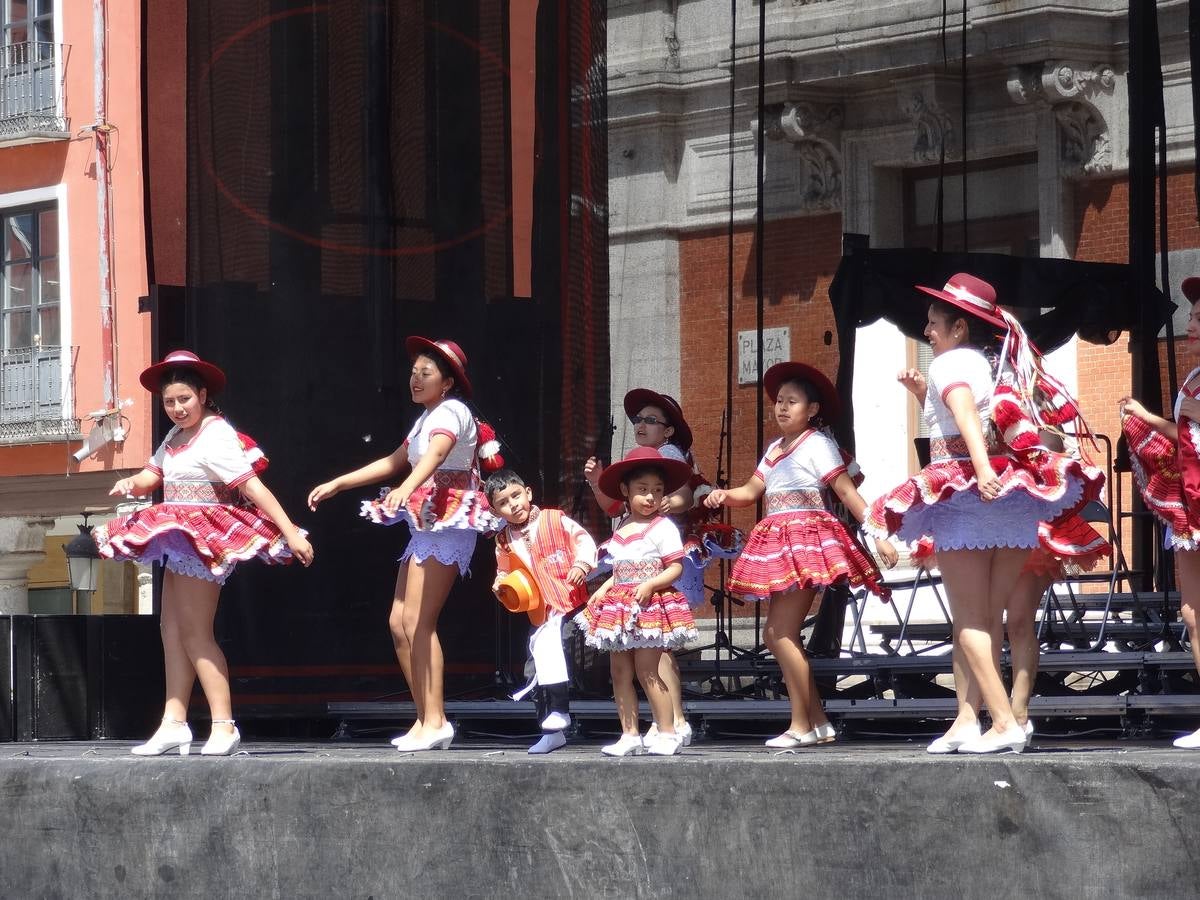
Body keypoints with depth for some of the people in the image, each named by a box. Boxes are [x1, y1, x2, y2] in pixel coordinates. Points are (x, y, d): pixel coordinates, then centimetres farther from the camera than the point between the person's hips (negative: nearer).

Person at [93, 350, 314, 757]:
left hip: (206, 539, -10)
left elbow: (253, 486, -21)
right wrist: (131, 484, -11)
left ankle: (224, 726, -10)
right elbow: (152, 476, 13)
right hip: (180, 540, 10)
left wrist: (291, 532, -26)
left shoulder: (215, 438, -16)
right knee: (172, 630, 8)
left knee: (195, 633, -10)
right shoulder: (176, 437, 13)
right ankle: (174, 723, 10)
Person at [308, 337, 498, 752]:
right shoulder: (427, 417, 21)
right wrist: (336, 484, 27)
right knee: (399, 622, 6)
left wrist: (406, 488, -48)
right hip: (424, 525, 10)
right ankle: (427, 719, 9)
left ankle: (435, 721, -15)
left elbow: (435, 454, -30)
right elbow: (393, 462, 29)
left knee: (417, 621, -15)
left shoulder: (451, 411, -10)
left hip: (448, 525, -10)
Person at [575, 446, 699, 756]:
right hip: (620, 606, 7)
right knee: (620, 671, 6)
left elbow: (675, 568, -10)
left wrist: (650, 584, -23)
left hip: (651, 605, -7)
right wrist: (605, 587, 6)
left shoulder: (662, 527, -7)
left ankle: (667, 732, -2)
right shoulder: (621, 529, 14)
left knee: (647, 670, -9)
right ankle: (629, 734, 11)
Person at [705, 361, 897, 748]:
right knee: (780, 635, 7)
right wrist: (725, 496, -5)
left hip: (806, 539, -9)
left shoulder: (817, 444, -5)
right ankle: (818, 722, 12)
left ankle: (801, 726, -9)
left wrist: (877, 535, -16)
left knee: (779, 633, -14)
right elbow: (751, 491, 16)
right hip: (778, 544, 9)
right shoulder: (774, 449, 19)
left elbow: (847, 492, -10)